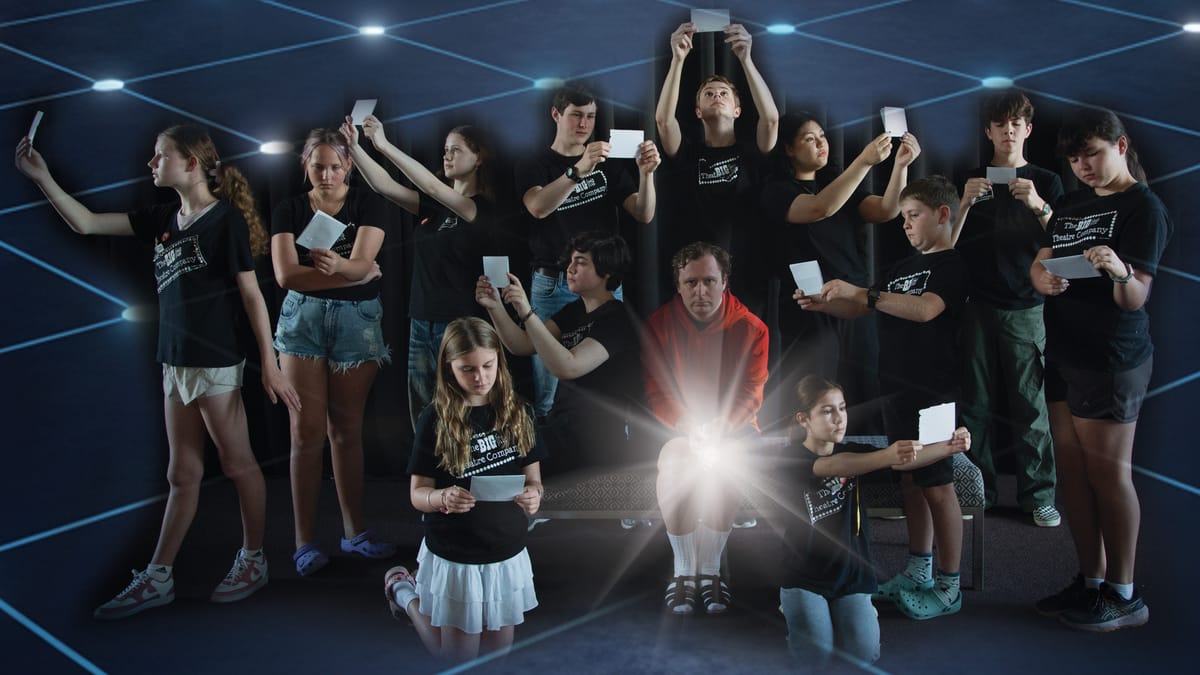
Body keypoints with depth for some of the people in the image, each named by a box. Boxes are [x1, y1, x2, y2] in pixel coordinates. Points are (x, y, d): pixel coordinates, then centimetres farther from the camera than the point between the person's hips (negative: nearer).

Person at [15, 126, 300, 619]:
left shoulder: (226, 218, -11)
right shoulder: (163, 218, 8)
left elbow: (251, 295, -10)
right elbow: (86, 224, 10)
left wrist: (270, 366, -11)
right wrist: (42, 177, 1)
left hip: (216, 363, -7)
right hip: (175, 362, 7)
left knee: (238, 464, 7)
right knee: (183, 474, 12)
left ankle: (253, 561, 21)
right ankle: (157, 578, 13)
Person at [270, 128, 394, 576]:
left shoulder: (368, 205, 2)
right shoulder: (289, 211, 4)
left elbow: (362, 261, -13)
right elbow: (285, 274, -9)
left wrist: (337, 264, -37)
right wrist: (352, 273, -14)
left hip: (356, 320, 0)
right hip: (303, 318, 0)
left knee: (347, 429, 6)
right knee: (307, 432, -4)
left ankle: (354, 531, 16)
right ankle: (305, 542, 0)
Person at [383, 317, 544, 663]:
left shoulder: (516, 412, -3)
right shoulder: (436, 420, -12)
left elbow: (533, 478, 3)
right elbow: (418, 493, -10)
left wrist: (533, 495, -22)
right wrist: (443, 499, -33)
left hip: (508, 555, 4)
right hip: (453, 558, -4)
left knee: (497, 652, 16)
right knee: (458, 658, 9)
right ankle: (403, 591, 32)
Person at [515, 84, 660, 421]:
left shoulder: (607, 165, 12)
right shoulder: (533, 166, 2)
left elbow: (644, 214, 1)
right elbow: (538, 207, -19)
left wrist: (646, 174, -19)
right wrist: (579, 170, -35)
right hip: (553, 286, -2)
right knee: (547, 385, -3)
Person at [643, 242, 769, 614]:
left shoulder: (750, 328, -4)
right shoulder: (658, 324, -2)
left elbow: (750, 395, -7)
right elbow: (656, 391, -5)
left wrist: (716, 429, -25)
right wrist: (688, 429, -23)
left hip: (732, 425, 0)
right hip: (676, 425, 0)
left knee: (724, 468, -34)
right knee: (674, 466, -33)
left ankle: (710, 569, -20)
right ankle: (683, 571, -19)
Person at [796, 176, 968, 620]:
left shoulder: (953, 265, -8)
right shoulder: (904, 267, 17)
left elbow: (925, 309, -25)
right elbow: (859, 309, 19)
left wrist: (861, 293, -29)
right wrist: (820, 304, 1)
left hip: (932, 395, -8)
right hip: (896, 391, 8)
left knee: (937, 487, -5)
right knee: (910, 482, 14)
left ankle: (948, 588, 1)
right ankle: (917, 574, 24)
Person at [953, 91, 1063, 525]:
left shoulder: (1046, 183, 8)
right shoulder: (972, 181, 11)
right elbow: (947, 244, 5)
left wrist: (1039, 207, -18)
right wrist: (966, 203, -10)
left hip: (1025, 308, -2)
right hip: (977, 305, 2)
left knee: (1030, 404, -5)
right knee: (976, 402, 2)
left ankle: (1038, 495, 1)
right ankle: (978, 487, 12)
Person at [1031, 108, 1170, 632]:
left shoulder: (1142, 207, -10)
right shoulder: (1073, 205, 14)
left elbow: (1135, 298, -16)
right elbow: (1040, 264, 12)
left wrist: (1119, 270, -38)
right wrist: (1044, 279, -12)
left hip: (1111, 359, -8)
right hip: (1064, 352, 8)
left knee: (1108, 474, -4)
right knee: (1072, 470, 10)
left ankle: (1124, 594, 3)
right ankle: (1091, 582, 19)